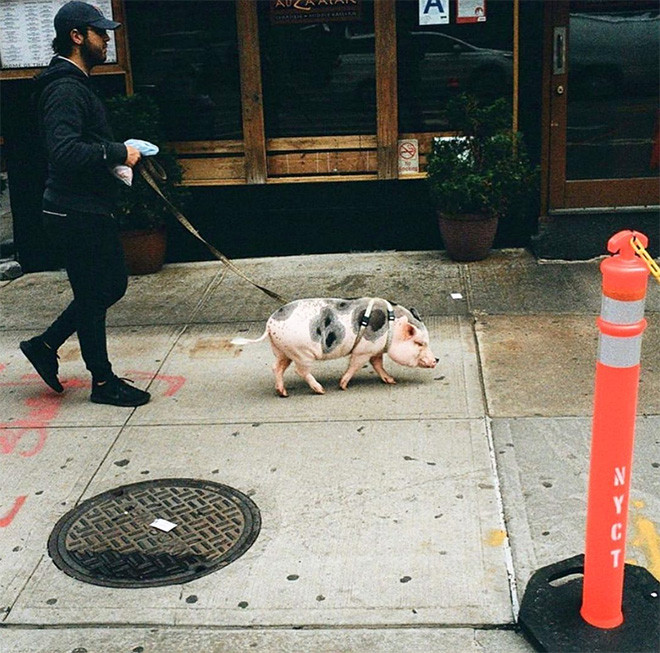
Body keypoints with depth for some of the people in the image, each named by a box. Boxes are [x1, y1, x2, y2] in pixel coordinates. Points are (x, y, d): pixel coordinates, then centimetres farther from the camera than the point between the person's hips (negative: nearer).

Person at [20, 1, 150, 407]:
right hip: (78, 210, -10)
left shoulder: (76, 84, 16)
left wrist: (117, 153, 8)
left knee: (113, 283, 18)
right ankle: (103, 382, 15)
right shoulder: (65, 89, -18)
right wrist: (118, 154, -22)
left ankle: (45, 346, 26)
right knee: (94, 296, 1)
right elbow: (65, 152, -30)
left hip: (91, 207, 10)